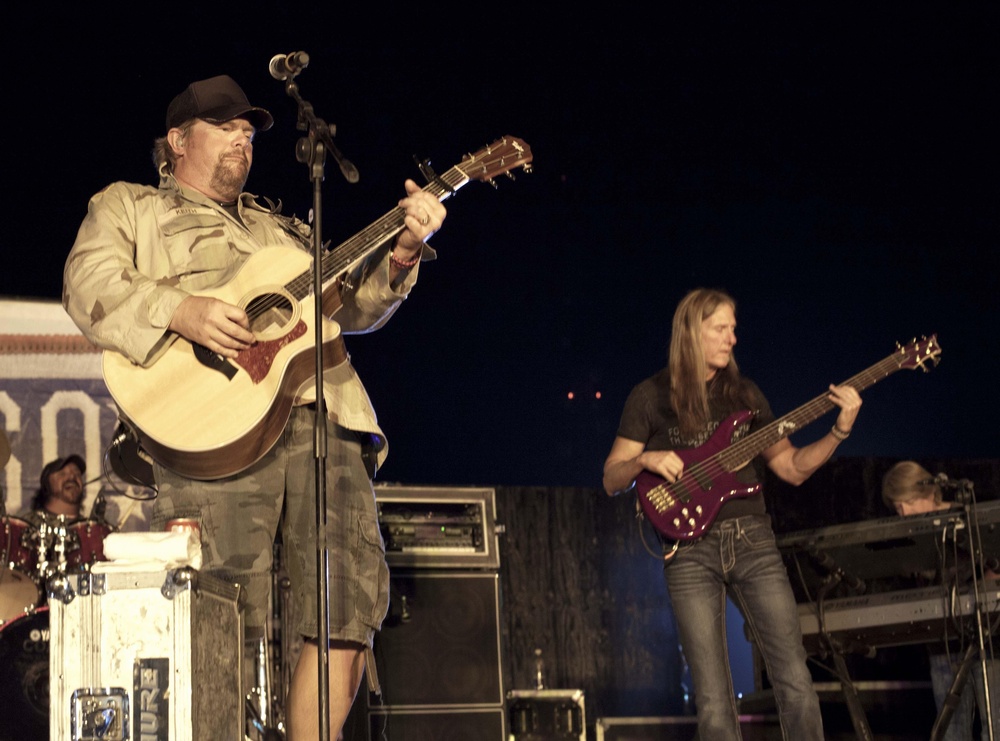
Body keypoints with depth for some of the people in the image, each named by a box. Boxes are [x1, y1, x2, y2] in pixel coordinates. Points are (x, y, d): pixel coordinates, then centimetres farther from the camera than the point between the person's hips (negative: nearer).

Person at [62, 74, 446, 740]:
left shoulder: (285, 228, 35)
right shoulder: (128, 206, 21)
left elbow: (352, 307, 24)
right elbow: (88, 284, 2)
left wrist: (401, 255, 5)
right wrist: (182, 312, -14)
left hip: (324, 416, 5)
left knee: (354, 602, -8)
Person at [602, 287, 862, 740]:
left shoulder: (743, 393, 13)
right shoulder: (650, 397, 5)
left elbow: (793, 468, 12)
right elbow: (611, 481, 6)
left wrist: (840, 430, -2)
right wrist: (645, 460, -14)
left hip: (752, 540, 3)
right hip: (690, 550, -2)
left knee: (795, 680, -5)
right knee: (714, 700, -5)